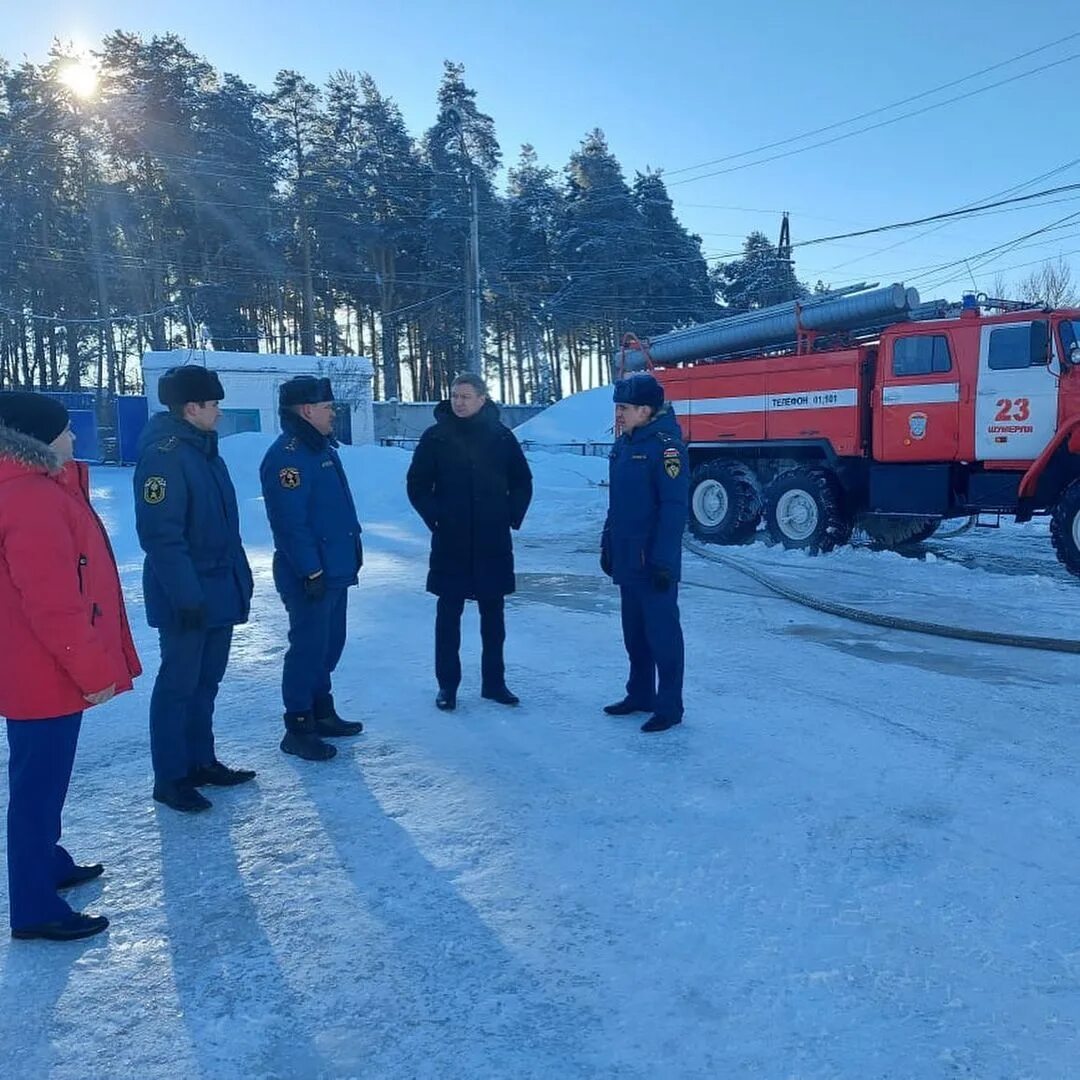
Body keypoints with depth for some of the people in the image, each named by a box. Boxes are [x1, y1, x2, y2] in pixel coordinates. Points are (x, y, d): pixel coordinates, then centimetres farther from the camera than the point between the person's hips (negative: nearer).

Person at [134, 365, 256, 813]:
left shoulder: (204, 448, 12)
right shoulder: (164, 455, -18)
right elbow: (160, 534, -23)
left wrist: (241, 575, 16)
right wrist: (185, 594, -23)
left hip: (220, 591, 9)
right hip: (187, 597, -9)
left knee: (206, 681, 17)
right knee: (178, 684, 2)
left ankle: (201, 762, 30)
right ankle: (170, 778, 14)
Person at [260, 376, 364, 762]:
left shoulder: (322, 448, 14)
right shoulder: (286, 456, -17)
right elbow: (290, 523, -23)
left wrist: (352, 549, 18)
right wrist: (311, 571, -23)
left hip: (337, 569, 10)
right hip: (310, 575, -10)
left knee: (329, 643, 17)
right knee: (308, 647, -2)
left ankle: (322, 712, 31)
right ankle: (298, 728, 9)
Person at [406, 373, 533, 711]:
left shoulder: (501, 436, 1)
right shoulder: (436, 437, -2)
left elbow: (522, 482, 10)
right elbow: (417, 485, 3)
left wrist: (512, 517, 1)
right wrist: (434, 518, -5)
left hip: (493, 542, 1)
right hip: (450, 542, -1)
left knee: (493, 611, 9)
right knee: (448, 611, 4)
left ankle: (494, 682, 21)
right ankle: (447, 685, 15)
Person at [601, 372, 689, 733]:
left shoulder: (665, 446, -15)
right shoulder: (624, 444, 11)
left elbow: (675, 508, -19)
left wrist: (664, 561, -22)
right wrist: (607, 545, 16)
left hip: (653, 561, -8)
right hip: (627, 559, 9)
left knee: (662, 632, 0)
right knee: (633, 631, 16)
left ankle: (670, 707, 9)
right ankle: (640, 694, 29)